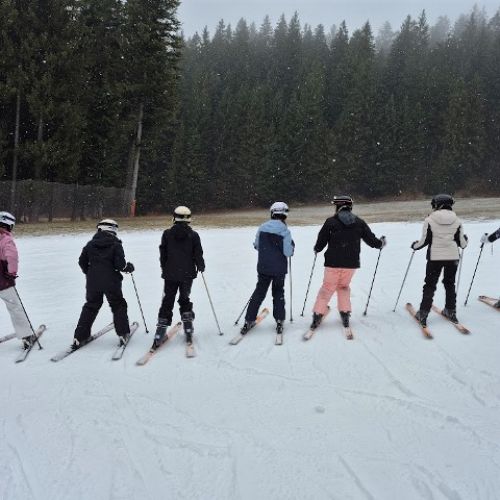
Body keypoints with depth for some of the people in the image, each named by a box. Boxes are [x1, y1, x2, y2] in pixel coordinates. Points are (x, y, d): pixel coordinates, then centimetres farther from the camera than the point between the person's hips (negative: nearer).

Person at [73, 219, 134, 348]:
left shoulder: (90, 244, 4)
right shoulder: (116, 245, -8)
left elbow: (82, 262, 6)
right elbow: (120, 264, -14)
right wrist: (129, 267, 7)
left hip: (93, 282, 4)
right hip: (111, 283, -3)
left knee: (90, 307, 15)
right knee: (118, 306, 13)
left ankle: (79, 337, 13)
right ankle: (123, 334, 8)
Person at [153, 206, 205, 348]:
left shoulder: (167, 234, -3)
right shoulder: (193, 235, -7)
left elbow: (163, 254, 3)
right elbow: (198, 254, -2)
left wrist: (164, 269, 17)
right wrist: (201, 266, 17)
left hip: (170, 274, 0)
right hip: (187, 274, 0)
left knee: (167, 301, 5)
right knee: (185, 300, 16)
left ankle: (161, 330, -1)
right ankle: (188, 328, 12)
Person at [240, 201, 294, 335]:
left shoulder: (262, 228, -3)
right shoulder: (284, 230, -13)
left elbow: (256, 246, 6)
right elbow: (288, 252, -15)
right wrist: (292, 245, 5)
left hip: (263, 267, 2)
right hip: (279, 269, -2)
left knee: (259, 292, 12)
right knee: (278, 293, 15)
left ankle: (249, 320, 10)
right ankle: (279, 321, 12)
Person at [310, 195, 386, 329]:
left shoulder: (331, 222, -5)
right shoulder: (359, 223, 3)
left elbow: (321, 242, -1)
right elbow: (371, 239, 9)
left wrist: (316, 249, 22)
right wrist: (381, 243, 30)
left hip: (333, 263, -2)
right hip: (351, 263, 2)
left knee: (327, 288, 8)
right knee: (344, 286, 21)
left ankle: (317, 315, 6)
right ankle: (345, 313, 16)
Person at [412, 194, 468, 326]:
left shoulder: (429, 220, -9)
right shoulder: (457, 221, -1)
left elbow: (424, 240, -6)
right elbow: (462, 243, 3)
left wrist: (414, 245, 14)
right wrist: (465, 239, 27)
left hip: (435, 257, -2)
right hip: (453, 257, 2)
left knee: (430, 285, 7)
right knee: (450, 284, 19)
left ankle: (423, 313, 5)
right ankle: (451, 311, 24)